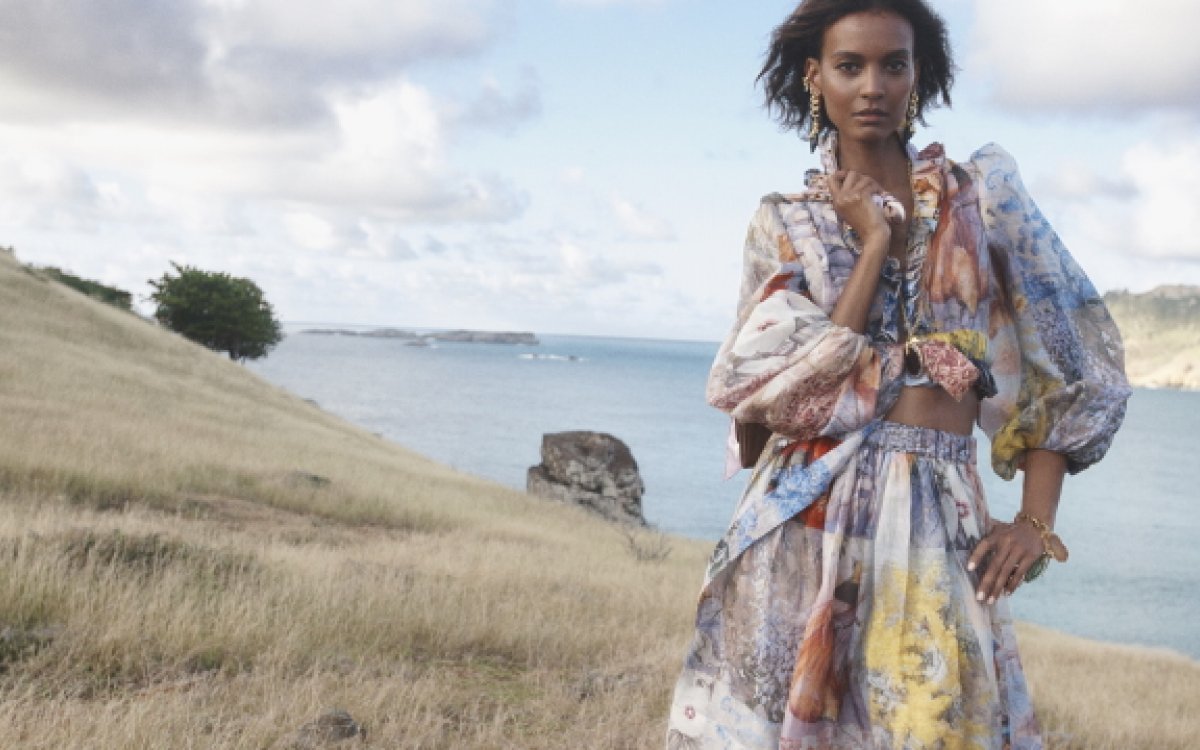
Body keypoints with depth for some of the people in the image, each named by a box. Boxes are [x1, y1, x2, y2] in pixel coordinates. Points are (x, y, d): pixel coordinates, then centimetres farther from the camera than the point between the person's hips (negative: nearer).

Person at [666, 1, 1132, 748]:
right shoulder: (787, 223, 5)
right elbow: (787, 383, -7)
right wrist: (875, 243, -8)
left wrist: (1037, 520, -2)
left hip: (940, 516, 0)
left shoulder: (984, 192, 5)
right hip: (808, 516, 0)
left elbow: (1067, 360, 5)